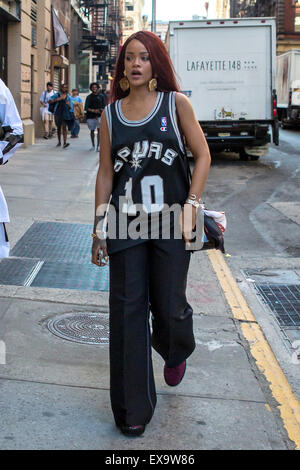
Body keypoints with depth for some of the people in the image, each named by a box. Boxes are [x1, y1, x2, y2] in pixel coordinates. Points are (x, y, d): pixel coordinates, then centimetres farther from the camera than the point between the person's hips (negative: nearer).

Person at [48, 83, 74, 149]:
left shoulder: (68, 96, 8)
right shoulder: (57, 95, 2)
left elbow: (71, 106, 13)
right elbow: (49, 102, -8)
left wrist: (68, 105, -10)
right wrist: (57, 99, -21)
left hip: (65, 114, -1)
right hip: (58, 113, 1)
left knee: (64, 127, -13)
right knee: (58, 128, 11)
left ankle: (65, 143, -22)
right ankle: (59, 142, 25)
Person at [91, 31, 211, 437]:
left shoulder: (175, 103, 1)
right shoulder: (111, 114, 7)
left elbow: (202, 155, 1)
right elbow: (105, 171, 9)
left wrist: (190, 206, -9)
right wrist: (99, 225, 7)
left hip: (169, 221, -2)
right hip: (124, 222, 2)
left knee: (169, 308, 2)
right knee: (127, 311, 2)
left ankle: (175, 355, 42)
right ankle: (133, 410, 14)